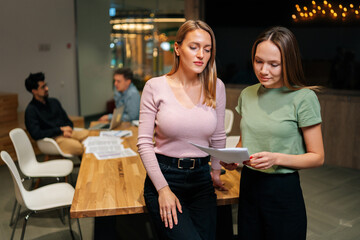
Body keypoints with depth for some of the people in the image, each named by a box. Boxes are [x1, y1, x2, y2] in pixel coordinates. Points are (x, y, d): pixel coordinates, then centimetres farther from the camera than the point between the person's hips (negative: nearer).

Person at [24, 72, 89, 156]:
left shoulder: (54, 102, 18)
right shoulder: (30, 110, -3)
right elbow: (36, 134, -12)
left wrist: (67, 130, -3)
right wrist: (60, 130, -11)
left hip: (67, 133, 7)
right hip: (54, 139, -7)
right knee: (82, 148, -31)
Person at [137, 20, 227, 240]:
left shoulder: (216, 87, 1)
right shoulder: (156, 87, -6)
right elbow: (144, 142, -7)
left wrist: (215, 170, 21)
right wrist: (163, 188, -11)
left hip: (201, 180, 4)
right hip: (164, 175, -3)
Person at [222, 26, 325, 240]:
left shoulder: (303, 98, -12)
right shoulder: (247, 95, 4)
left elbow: (317, 157, -9)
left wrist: (276, 158, -23)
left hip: (284, 191, -4)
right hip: (248, 184, 5)